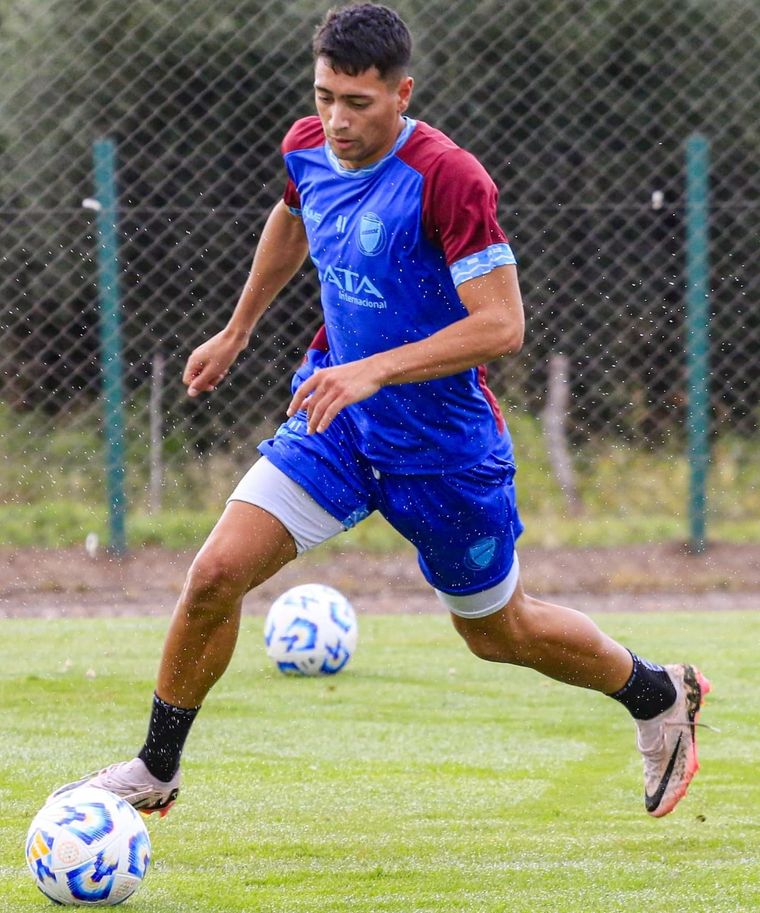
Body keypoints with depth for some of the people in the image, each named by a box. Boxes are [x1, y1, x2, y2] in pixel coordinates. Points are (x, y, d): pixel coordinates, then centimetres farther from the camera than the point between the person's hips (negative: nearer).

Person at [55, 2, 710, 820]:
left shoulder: (447, 179, -25)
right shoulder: (308, 148, -5)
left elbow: (501, 325, -28)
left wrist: (374, 370, -35)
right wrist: (237, 331, 28)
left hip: (442, 441, -5)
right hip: (338, 420, 5)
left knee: (499, 633, 13)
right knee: (217, 573, -11)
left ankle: (660, 697, 40)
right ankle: (155, 771, 6)